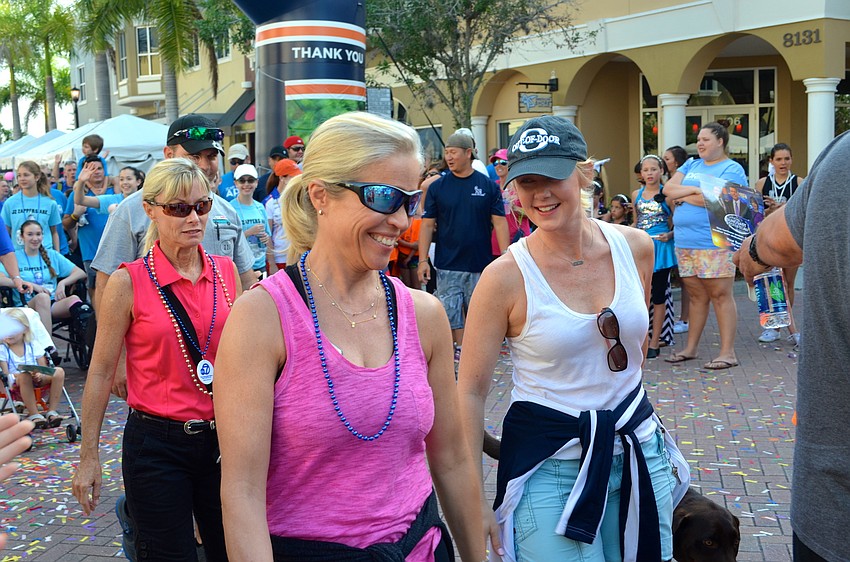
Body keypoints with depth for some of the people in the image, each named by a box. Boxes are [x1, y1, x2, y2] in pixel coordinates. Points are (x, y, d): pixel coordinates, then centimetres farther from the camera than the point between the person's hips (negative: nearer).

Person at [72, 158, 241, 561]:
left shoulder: (226, 271, 3)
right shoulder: (129, 282, -9)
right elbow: (101, 371, -4)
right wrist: (88, 457, -3)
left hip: (221, 440, 4)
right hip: (157, 442, -4)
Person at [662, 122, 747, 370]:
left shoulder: (732, 169, -3)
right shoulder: (691, 165, 19)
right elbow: (668, 189, 7)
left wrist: (682, 196, -4)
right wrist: (694, 191, -9)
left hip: (715, 244, -6)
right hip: (685, 242, 7)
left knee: (720, 295, -5)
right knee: (696, 295, 13)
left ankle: (728, 352, -2)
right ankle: (690, 348, 20)